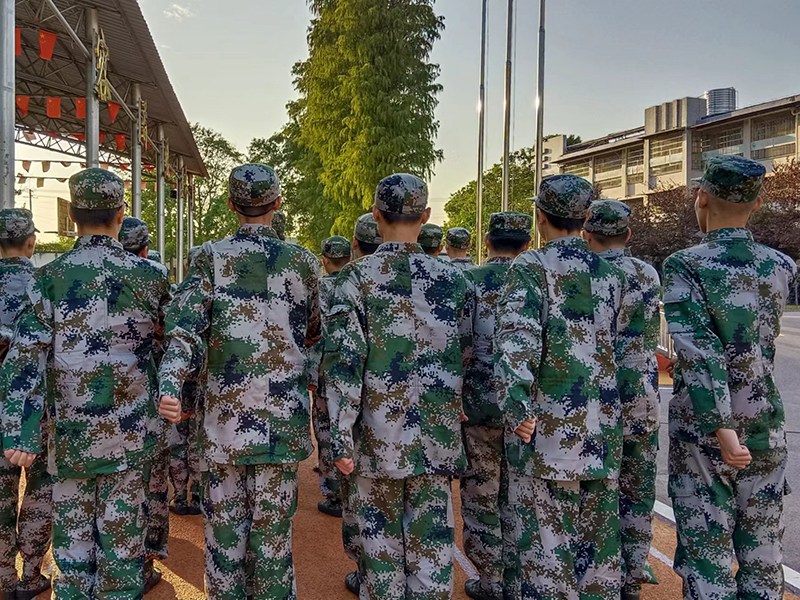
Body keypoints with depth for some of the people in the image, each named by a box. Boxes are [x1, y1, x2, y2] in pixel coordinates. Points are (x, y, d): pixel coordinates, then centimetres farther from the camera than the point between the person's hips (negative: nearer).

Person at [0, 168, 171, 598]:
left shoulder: (49, 278, -5)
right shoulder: (148, 276, -4)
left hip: (70, 433, 1)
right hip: (129, 432, 0)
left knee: (72, 537, 15)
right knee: (121, 537, 10)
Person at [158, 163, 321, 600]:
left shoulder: (210, 257, -2)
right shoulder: (303, 262, 0)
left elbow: (185, 329, -14)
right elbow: (318, 335, 9)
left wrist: (169, 386, -21)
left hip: (224, 417, 0)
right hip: (283, 418, 0)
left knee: (224, 529, 13)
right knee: (273, 531, 10)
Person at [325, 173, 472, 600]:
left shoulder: (356, 277, -7)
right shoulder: (451, 279, 1)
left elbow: (343, 361, -11)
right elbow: (467, 355, 5)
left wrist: (340, 438, -7)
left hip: (377, 436, -1)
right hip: (437, 437, 2)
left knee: (381, 544, 14)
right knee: (431, 544, 10)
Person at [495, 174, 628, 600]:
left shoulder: (531, 267, -9)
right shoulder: (611, 273, 8)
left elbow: (517, 340, -22)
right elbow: (624, 345, 12)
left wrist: (517, 410, -24)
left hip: (548, 430, -5)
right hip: (603, 433, 6)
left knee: (547, 544, 4)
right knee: (598, 541, 16)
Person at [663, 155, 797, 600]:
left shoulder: (685, 266, -14)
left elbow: (699, 351, -23)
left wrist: (722, 428, -23)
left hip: (701, 432, -4)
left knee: (707, 561, 6)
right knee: (763, 559, 16)